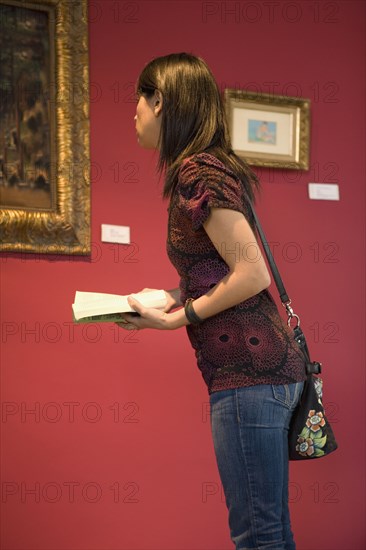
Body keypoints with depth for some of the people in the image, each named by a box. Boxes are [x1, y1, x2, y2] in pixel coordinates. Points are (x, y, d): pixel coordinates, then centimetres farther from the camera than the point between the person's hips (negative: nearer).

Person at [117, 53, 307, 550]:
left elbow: (252, 274, -17)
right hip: (261, 366, 10)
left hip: (248, 371, -10)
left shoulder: (196, 172, -11)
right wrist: (172, 298, 12)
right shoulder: (208, 166, 18)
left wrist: (176, 319, -8)